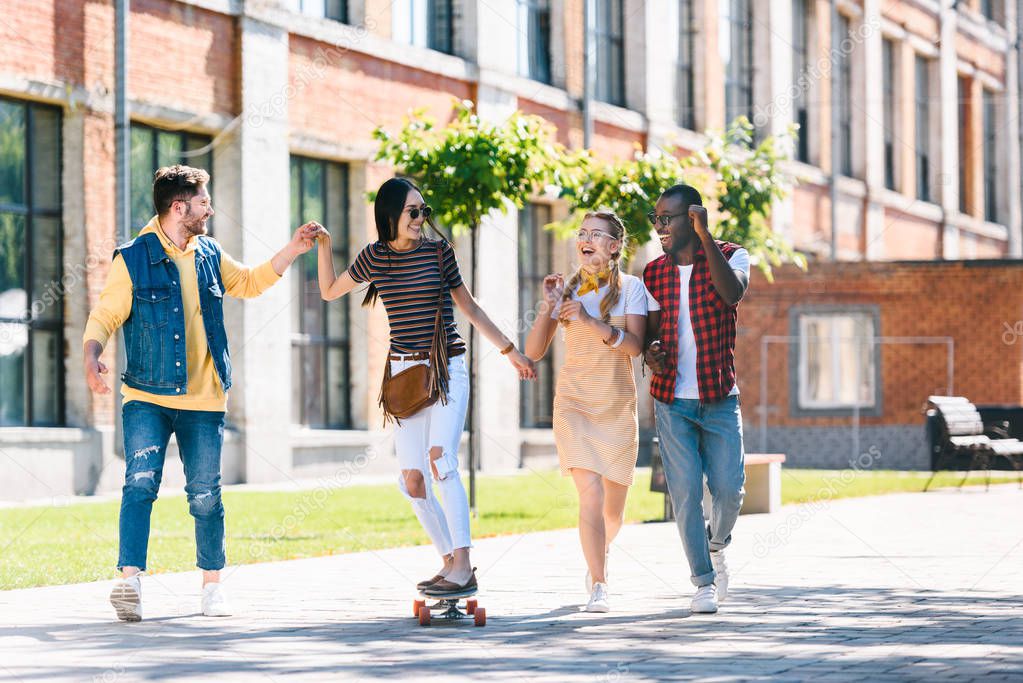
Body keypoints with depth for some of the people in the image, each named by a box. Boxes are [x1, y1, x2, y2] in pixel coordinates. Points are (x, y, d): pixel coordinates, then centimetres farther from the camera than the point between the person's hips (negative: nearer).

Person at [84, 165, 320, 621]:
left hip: (204, 400, 4)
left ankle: (212, 584, 18)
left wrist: (292, 251, 22)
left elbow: (248, 282, 29)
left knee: (205, 495, 6)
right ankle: (130, 579, -21)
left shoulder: (209, 255, 12)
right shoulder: (133, 259, -3)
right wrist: (92, 357, -23)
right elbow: (104, 316, -6)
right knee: (140, 484, -17)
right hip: (147, 398, -4)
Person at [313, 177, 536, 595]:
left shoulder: (438, 251, 2)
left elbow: (469, 308, 12)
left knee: (440, 459, -22)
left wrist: (510, 351, 15)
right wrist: (323, 246, 8)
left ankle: (462, 568, -26)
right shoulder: (374, 256, 7)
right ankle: (451, 562, 11)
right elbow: (329, 291, 21)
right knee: (412, 479, -2)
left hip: (447, 369, -3)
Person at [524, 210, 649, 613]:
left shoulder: (630, 288, 0)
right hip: (574, 402, 0)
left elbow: (634, 346, -14)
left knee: (613, 509, 10)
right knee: (591, 493, -20)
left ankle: (597, 558, 43)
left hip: (618, 408, 0)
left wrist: (590, 320, -25)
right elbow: (533, 352, 2)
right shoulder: (567, 290, 5)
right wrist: (547, 308, -12)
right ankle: (598, 587, -18)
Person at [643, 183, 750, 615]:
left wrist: (706, 237, -28)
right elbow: (650, 332, 13)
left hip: (720, 399, -2)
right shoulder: (653, 273, 8)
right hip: (671, 400, 2)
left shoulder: (729, 256, -2)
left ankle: (717, 545, 25)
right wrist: (650, 352, -11)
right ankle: (704, 581, 5)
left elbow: (733, 292, -23)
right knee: (685, 492, -5)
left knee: (728, 488, -6)